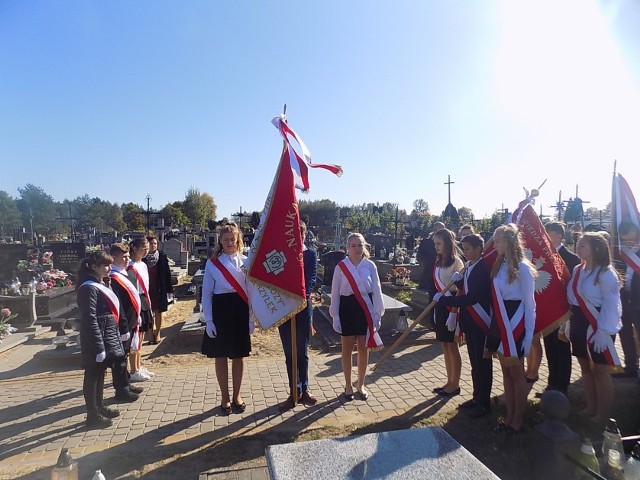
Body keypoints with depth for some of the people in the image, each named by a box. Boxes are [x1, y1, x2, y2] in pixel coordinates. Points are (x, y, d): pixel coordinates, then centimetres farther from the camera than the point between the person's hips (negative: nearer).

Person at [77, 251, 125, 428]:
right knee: (92, 377, 4)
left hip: (107, 338, 9)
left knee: (100, 375, 19)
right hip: (96, 341, -9)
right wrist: (99, 347, -24)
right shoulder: (89, 288, -19)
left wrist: (109, 340, 19)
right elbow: (90, 320, -23)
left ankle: (100, 407, 33)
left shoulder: (100, 284, 11)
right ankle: (93, 415, 16)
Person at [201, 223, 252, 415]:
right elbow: (206, 294, 0)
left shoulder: (246, 262, 1)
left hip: (240, 311, 1)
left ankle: (237, 395, 28)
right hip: (220, 311, -1)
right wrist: (208, 320, -6)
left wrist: (251, 318, 1)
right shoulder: (212, 263, -1)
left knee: (239, 356, 10)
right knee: (220, 356, 8)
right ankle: (225, 397, 25)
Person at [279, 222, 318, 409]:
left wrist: (303, 294, -24)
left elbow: (311, 279, -7)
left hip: (304, 306, 0)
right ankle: (295, 391, 18)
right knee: (290, 353, 8)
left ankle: (304, 390, 23)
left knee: (303, 352, 9)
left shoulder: (311, 254, 4)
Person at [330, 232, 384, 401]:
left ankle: (361, 385, 27)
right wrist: (335, 317, -3)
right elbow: (335, 293, -1)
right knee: (347, 348, 9)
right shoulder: (341, 267, -5)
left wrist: (377, 315, 0)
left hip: (366, 310, 1)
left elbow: (377, 291, 2)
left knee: (363, 348, 11)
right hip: (347, 309, -1)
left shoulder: (370, 266, -2)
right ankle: (348, 385, 25)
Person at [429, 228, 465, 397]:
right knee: (445, 346, 14)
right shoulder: (439, 261, 10)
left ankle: (455, 385, 18)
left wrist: (453, 314, -19)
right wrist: (436, 308, 13)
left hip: (451, 306, -8)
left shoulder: (456, 262, -14)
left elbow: (459, 291, -16)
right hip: (440, 305, 8)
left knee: (452, 346, 4)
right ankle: (450, 382, 26)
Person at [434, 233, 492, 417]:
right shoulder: (468, 266, 7)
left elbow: (470, 298, -26)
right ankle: (477, 397, 33)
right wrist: (458, 280, -5)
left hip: (481, 323, -8)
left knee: (482, 364, 5)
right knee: (474, 363, 19)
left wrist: (443, 299, -21)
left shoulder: (483, 270, -20)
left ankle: (484, 403, 19)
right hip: (470, 323, 8)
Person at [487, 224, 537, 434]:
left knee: (517, 374, 6)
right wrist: (494, 327, 10)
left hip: (515, 326, -7)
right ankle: (509, 417, 26)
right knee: (506, 373, 14)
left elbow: (530, 305, -12)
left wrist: (528, 336, -13)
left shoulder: (522, 268, -13)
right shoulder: (499, 265, 8)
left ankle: (518, 421, 20)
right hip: (499, 324, 7)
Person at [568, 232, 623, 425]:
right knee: (586, 368, 16)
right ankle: (591, 408, 30)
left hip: (597, 328, -7)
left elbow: (611, 306, -17)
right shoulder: (577, 270, 6)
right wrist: (568, 324, 9)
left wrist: (604, 332, -20)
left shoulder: (606, 273, -15)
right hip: (579, 325, 7)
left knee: (600, 372, 4)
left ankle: (603, 415, 19)